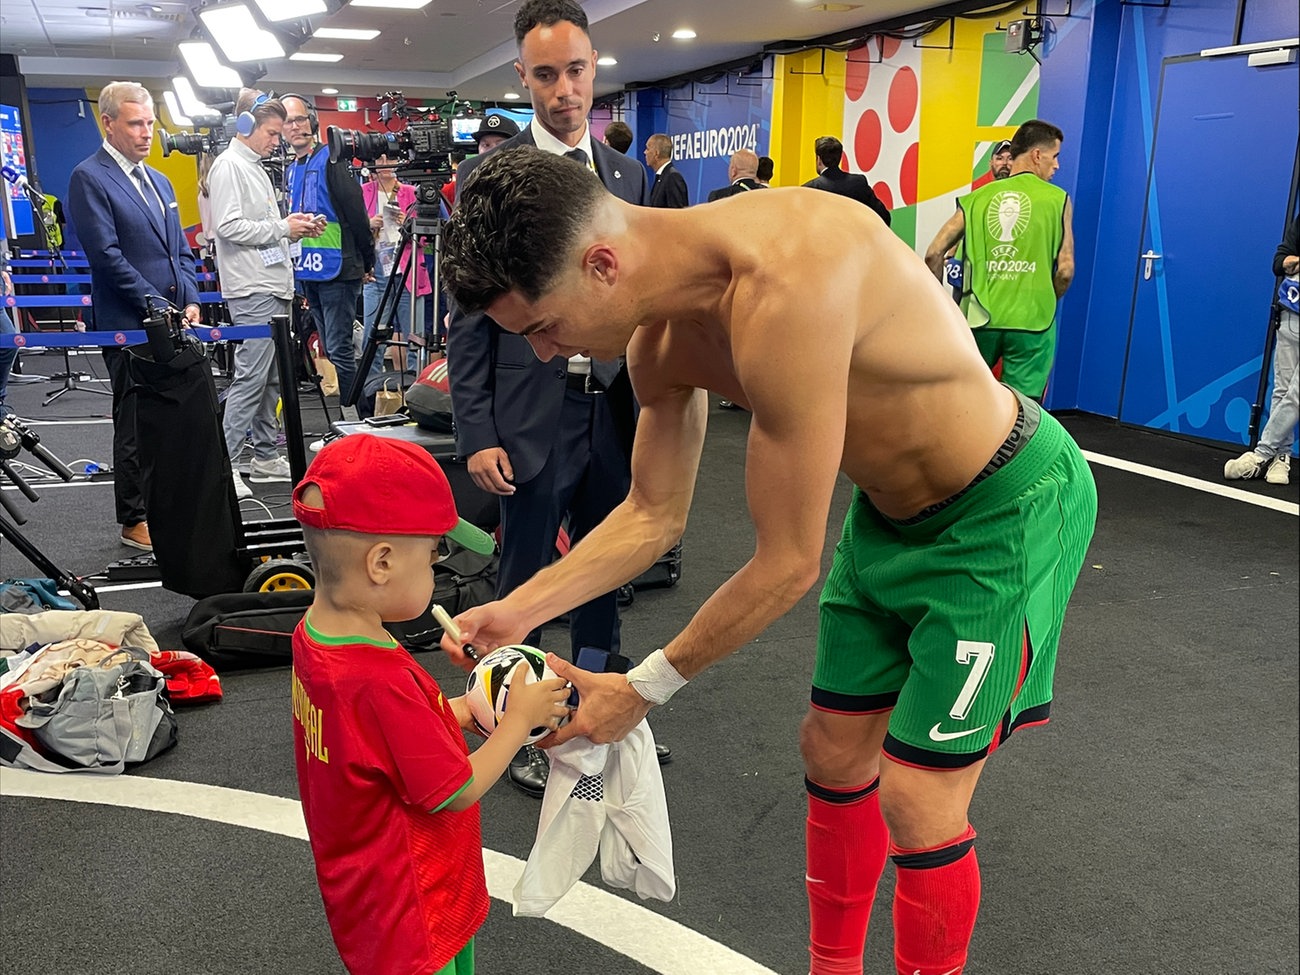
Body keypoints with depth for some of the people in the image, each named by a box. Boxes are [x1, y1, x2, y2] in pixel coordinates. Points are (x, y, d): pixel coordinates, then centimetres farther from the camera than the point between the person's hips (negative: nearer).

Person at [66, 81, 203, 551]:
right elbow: (107, 255, -13)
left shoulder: (159, 181, 19)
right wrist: (156, 306, -15)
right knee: (135, 425, 1)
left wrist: (191, 301, 3)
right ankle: (135, 521, 11)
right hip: (129, 326, -7)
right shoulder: (89, 178, -6)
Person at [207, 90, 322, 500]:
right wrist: (283, 227, -13)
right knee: (250, 378, -12)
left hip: (274, 287, 10)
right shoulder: (229, 165, -8)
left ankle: (265, 457, 20)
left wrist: (298, 230, 10)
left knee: (271, 378, 12)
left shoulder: (256, 167, 22)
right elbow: (228, 227, -19)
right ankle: (222, 463, -8)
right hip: (251, 291, -10)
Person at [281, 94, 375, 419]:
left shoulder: (331, 159, -8)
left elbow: (356, 212, -10)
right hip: (306, 271, 8)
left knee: (339, 350, -9)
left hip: (336, 269, -8)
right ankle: (351, 419, 19)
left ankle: (358, 422, -3)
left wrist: (366, 264, -6)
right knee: (332, 349, 12)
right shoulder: (289, 170, 15)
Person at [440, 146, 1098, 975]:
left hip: (1007, 508, -8)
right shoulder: (662, 340, -9)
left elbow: (789, 566, -29)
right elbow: (655, 516, 5)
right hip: (892, 510, 8)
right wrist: (519, 610, -4)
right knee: (834, 751, 16)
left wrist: (648, 687, -16)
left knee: (918, 805, -3)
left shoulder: (784, 283, -37)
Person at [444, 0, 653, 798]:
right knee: (526, 587, 8)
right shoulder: (488, 175, -5)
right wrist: (476, 432, -11)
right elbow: (469, 315, -6)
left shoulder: (629, 176, 9)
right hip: (534, 417, -5)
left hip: (614, 414, 5)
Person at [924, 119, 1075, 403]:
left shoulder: (978, 197, 8)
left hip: (979, 317, 2)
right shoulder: (1057, 199, 2)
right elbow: (1065, 270, -3)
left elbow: (933, 254, 1)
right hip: (1031, 322, -2)